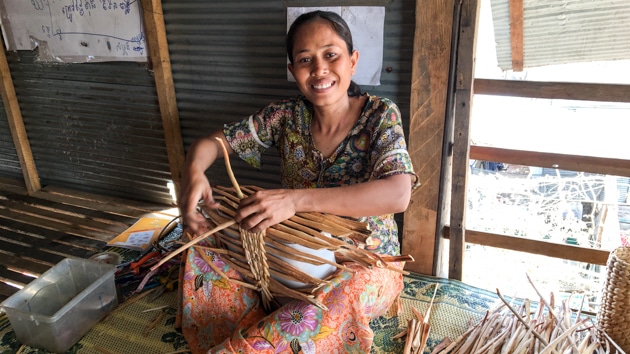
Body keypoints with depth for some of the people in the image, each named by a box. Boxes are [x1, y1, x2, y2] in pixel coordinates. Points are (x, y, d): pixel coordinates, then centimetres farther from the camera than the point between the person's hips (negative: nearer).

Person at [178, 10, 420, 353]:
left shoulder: (380, 115, -16)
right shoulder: (287, 115, -6)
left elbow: (398, 195, -32)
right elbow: (210, 142, -3)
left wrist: (295, 199, -41)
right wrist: (194, 171, -29)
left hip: (365, 262, -4)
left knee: (337, 298, -36)